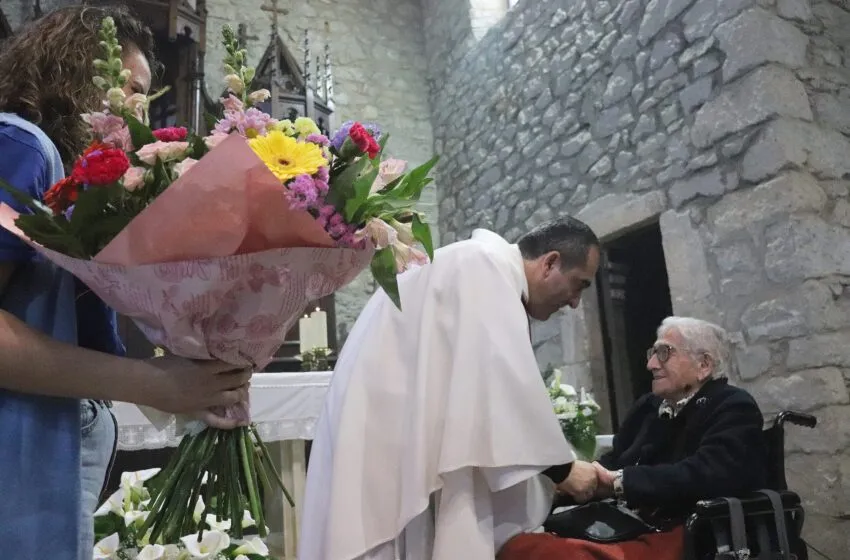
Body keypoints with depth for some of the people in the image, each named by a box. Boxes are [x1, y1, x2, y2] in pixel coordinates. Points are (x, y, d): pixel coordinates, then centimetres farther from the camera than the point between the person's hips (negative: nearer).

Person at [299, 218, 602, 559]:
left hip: (394, 434, 10)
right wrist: (561, 468, -8)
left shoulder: (489, 273, 16)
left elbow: (474, 392, 17)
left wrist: (551, 471, 16)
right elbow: (504, 384, -20)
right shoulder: (487, 266, -14)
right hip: (383, 434, -10)